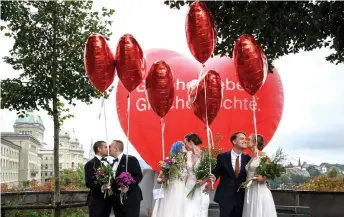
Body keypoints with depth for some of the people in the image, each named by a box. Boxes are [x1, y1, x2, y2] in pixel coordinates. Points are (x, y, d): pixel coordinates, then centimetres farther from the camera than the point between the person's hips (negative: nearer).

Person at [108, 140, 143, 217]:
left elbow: (139, 175, -11)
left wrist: (128, 186, -23)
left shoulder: (131, 159, -5)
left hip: (130, 199, -7)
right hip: (116, 201, 7)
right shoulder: (112, 164, 20)